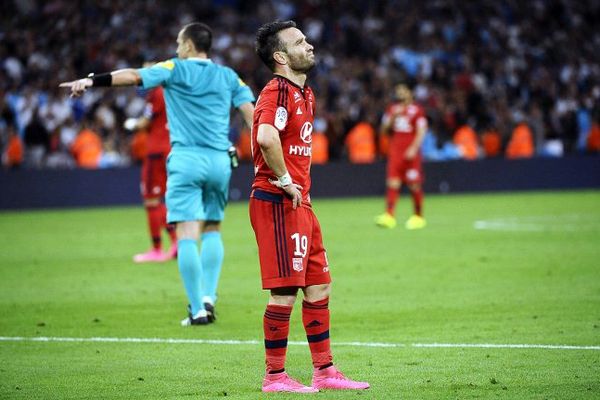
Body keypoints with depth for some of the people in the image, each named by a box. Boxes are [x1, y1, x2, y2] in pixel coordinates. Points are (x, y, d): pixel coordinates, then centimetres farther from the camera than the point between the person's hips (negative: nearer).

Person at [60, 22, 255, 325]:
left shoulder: (175, 70, 5)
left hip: (186, 158, -4)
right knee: (212, 230, 19)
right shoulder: (228, 77, 14)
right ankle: (208, 296, 4)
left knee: (187, 235, -4)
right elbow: (251, 112, 6)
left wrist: (91, 81, -10)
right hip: (220, 160, 4)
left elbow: (133, 76, -6)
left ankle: (197, 309, -9)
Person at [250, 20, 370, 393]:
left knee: (319, 286, 13)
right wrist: (285, 182, -22)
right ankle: (275, 376, 2)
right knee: (285, 292, -6)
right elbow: (266, 137, -34)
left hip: (299, 204, 10)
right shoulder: (277, 92, -15)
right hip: (278, 204, -10)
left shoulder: (304, 93, 17)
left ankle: (325, 371, 19)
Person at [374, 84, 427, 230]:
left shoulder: (416, 110, 2)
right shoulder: (392, 110, 14)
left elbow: (421, 131, -4)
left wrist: (413, 148, -15)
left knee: (414, 185, 0)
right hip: (395, 151, 3)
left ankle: (418, 216, 12)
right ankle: (389, 216, -14)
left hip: (411, 152, -3)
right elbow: (384, 130, 11)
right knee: (392, 183, -7)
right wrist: (393, 117, -3)